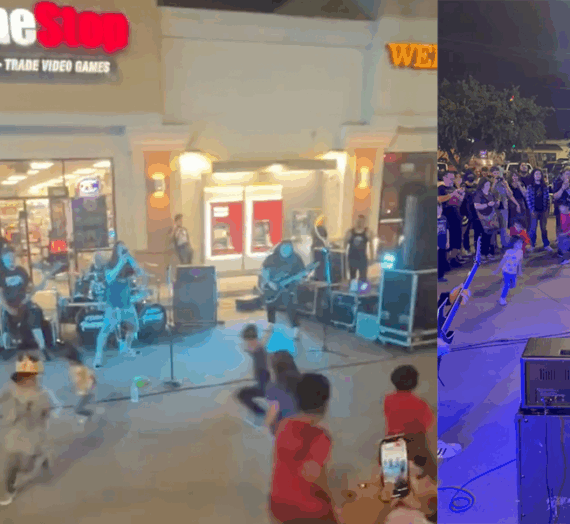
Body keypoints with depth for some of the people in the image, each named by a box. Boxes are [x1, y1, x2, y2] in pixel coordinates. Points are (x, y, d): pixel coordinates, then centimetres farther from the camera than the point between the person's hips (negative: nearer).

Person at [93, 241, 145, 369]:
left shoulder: (129, 266, 2)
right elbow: (109, 279, -29)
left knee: (134, 327, 19)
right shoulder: (110, 265, -10)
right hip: (113, 305, -6)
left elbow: (142, 274, -12)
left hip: (127, 304, 6)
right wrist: (121, 263, -32)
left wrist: (131, 260, -21)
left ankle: (126, 348, 40)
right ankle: (98, 356, -5)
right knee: (105, 331, -12)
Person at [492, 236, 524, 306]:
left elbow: (520, 261, 8)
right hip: (507, 271, -6)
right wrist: (497, 270, -11)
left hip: (514, 272, 6)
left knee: (513, 285, 14)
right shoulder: (509, 252, -25)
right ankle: (502, 299, 11)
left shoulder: (520, 252, -7)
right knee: (507, 285, -6)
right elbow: (503, 261, -17)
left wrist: (520, 270, 17)